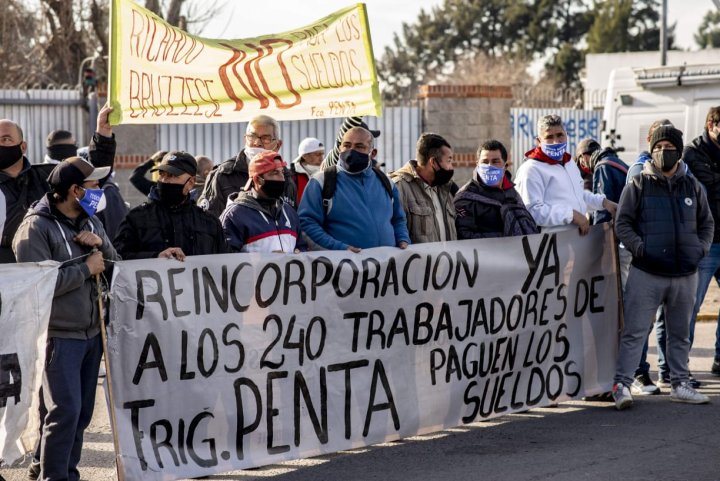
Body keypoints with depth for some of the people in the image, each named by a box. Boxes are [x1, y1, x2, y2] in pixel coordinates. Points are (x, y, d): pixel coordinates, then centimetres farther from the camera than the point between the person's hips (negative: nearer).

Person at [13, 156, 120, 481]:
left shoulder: (90, 221, 12)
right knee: (65, 410, -11)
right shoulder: (36, 227, -12)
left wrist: (101, 245, -6)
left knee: (83, 411, 12)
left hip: (92, 331, 8)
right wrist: (86, 269, -16)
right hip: (59, 335, -8)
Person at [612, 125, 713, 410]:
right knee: (634, 331, -7)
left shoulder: (693, 187, 11)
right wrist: (639, 248, -14)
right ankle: (621, 384, -5)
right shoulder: (638, 185, 0)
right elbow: (622, 223, -1)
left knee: (680, 333, 13)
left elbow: (707, 223, 19)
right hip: (646, 273, -4)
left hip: (685, 275, 4)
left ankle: (679, 384, 24)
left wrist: (701, 249, 3)